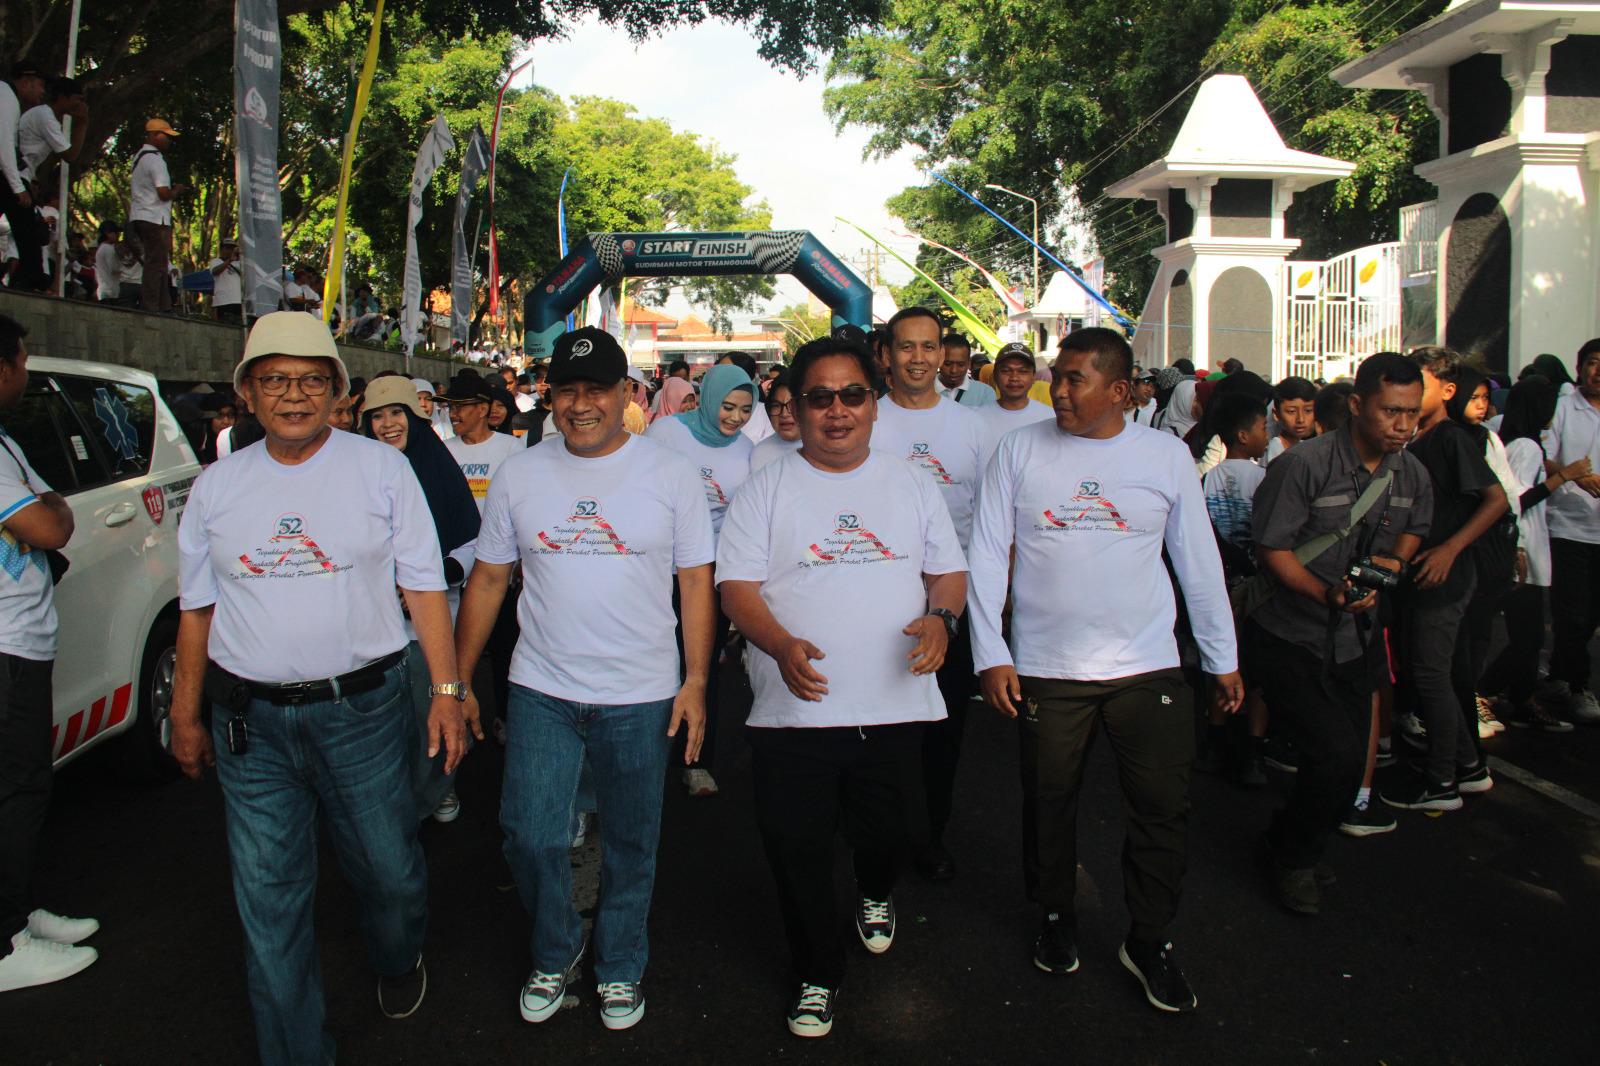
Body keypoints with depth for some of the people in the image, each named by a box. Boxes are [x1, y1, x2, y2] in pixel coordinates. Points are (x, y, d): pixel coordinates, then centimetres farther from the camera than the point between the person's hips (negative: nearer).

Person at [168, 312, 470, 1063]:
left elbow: (423, 584, 0)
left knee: (389, 872, 11)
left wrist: (447, 689, -5)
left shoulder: (381, 469, -1)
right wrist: (185, 715, 13)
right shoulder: (217, 486, 6)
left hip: (363, 710, -2)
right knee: (268, 900, 7)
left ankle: (398, 960, 46)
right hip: (250, 722, 2)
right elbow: (197, 606, 12)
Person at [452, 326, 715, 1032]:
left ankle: (620, 967, 35)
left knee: (631, 844, 12)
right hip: (541, 691, 1)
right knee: (529, 837, 2)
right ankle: (554, 954, 30)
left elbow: (696, 583, 0)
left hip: (641, 697, -1)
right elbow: (488, 579, 7)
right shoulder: (517, 475, 2)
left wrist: (696, 682, -5)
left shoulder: (672, 475, -3)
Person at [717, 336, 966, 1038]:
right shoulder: (767, 487, 2)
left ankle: (874, 895, 48)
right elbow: (737, 586, -3)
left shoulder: (910, 483, 10)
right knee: (794, 847, 2)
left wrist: (940, 616, -10)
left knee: (889, 832, 11)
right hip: (796, 709, -1)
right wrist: (782, 645, -21)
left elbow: (949, 570, 13)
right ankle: (818, 972, 27)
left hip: (895, 704, 2)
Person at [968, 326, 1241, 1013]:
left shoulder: (1167, 456, 3)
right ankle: (1056, 917, 35)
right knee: (1049, 802, 10)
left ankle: (1149, 941, 23)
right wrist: (990, 655, -6)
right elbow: (987, 558, 0)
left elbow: (1199, 563, 9)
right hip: (1045, 667, 0)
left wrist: (1222, 660, 11)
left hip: (1147, 667, 1)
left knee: (1163, 809, 3)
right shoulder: (1020, 451, 0)